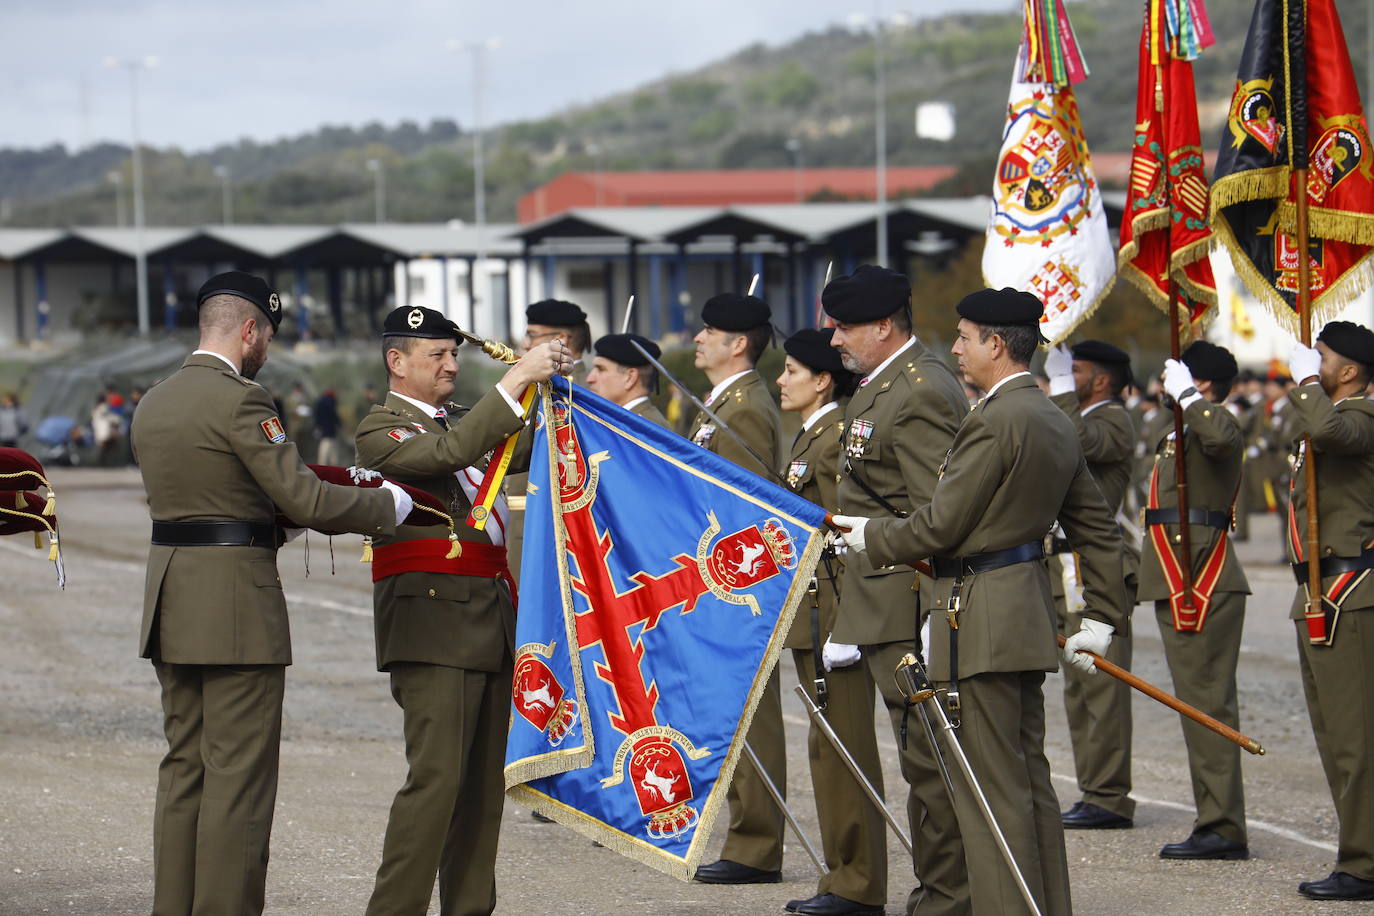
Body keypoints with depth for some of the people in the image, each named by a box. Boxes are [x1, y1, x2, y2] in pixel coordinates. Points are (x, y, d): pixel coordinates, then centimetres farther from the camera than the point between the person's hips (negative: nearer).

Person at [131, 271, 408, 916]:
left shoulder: (153, 403, 12)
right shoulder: (237, 400, -14)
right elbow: (303, 499, -16)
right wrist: (388, 505, -3)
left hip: (171, 607, 8)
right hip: (236, 604, -8)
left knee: (184, 767, 13)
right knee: (239, 775, -5)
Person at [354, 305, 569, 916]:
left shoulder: (460, 419, 20)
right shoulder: (382, 429, -5)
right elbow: (453, 452, -22)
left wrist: (550, 384, 10)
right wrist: (516, 379, -21)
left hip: (492, 614, 9)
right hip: (433, 619, -9)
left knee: (483, 779, 9)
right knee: (436, 777, -15)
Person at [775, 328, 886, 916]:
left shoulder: (841, 435, -14)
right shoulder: (810, 436, 17)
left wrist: (840, 624, -21)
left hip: (834, 610, -10)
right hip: (812, 612, 10)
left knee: (841, 745, -7)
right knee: (833, 746, 13)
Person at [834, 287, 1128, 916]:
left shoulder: (993, 422, -17)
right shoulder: (1055, 422, 13)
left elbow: (938, 528, -17)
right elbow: (1097, 529, 17)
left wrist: (870, 536, 0)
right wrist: (1101, 618, 21)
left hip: (981, 616, -10)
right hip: (1029, 608, 10)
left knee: (991, 783, -6)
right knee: (1028, 776, 14)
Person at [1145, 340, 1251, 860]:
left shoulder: (1213, 423, -11)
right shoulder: (1182, 433, 22)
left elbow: (1221, 436, -36)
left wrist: (1185, 394, -25)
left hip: (1202, 584, -11)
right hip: (1182, 586, 11)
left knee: (1206, 703, -10)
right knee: (1202, 704, 12)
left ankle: (1222, 829, -10)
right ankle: (1217, 824, 16)